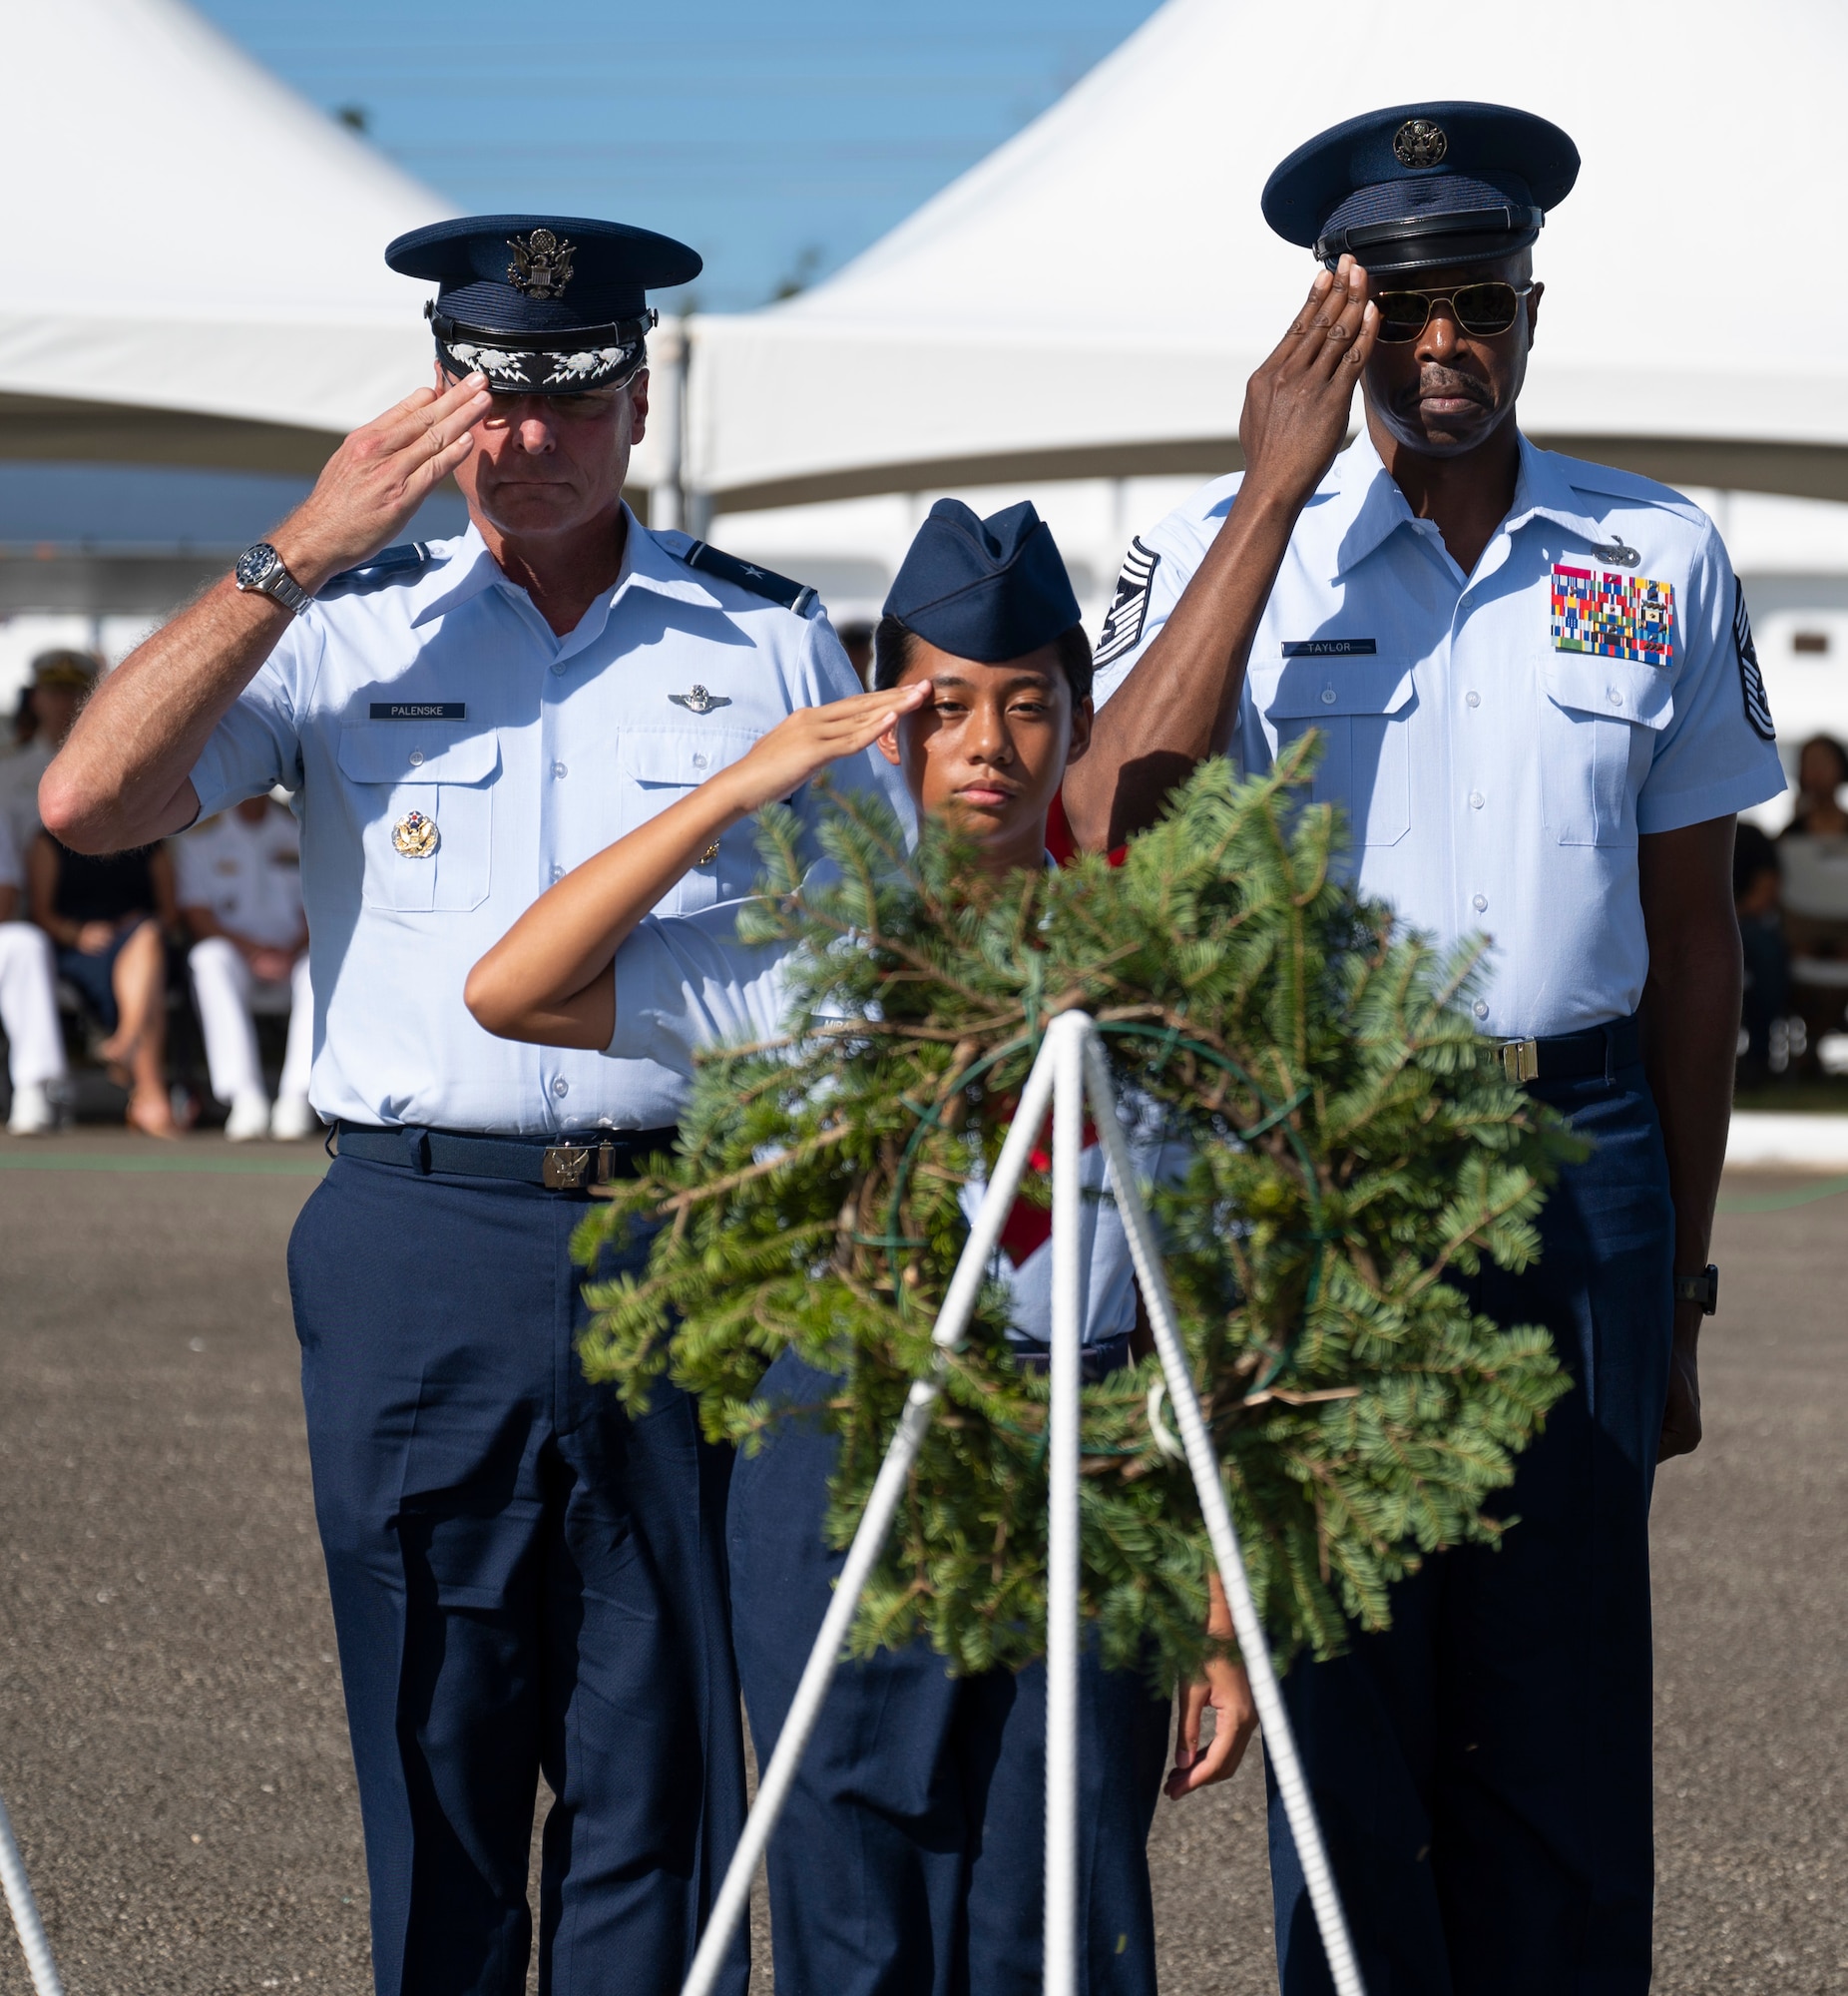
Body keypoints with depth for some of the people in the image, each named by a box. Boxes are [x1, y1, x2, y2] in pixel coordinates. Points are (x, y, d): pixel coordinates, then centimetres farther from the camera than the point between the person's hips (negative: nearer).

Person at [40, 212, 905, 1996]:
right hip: (417, 1244, 0)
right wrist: (306, 551, -7)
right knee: (431, 1759, 4)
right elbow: (85, 801, -6)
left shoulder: (768, 643, 10)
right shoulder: (343, 630, 8)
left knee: (660, 1772, 1)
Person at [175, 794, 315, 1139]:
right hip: (235, 958, -1)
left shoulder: (300, 832, 12)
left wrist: (290, 952, -19)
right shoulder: (199, 836, 10)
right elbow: (196, 916, 0)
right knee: (209, 956, -34)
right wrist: (251, 950, -18)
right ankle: (245, 1097, -45)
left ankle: (298, 1095, -39)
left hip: (293, 959, 1)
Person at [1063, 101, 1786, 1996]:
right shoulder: (1224, 546, 1)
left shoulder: (1661, 557, 8)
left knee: (1563, 1707, 4)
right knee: (1344, 1692, 2)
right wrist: (1276, 491, -14)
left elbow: (1692, 937, 13)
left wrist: (1679, 1276, 13)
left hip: (1578, 1155, 2)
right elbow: (1108, 829, -16)